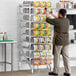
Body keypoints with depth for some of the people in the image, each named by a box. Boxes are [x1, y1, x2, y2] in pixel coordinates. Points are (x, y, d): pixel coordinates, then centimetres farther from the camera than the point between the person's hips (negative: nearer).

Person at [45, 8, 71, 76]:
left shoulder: (57, 21, -15)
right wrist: (53, 15, 32)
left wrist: (47, 14, 19)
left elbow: (48, 20, -1)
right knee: (66, 56, 8)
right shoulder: (67, 21, 2)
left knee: (57, 56, 5)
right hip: (66, 42, 5)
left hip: (59, 42, -5)